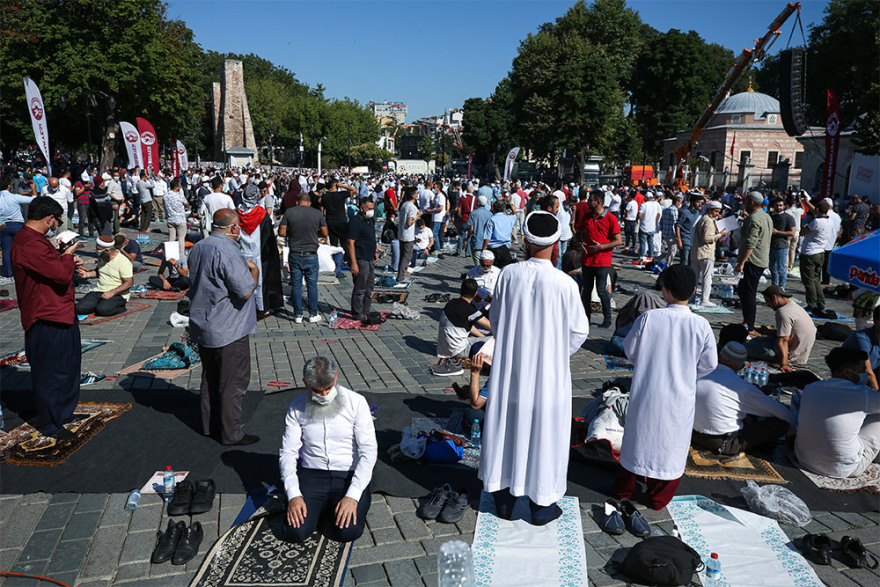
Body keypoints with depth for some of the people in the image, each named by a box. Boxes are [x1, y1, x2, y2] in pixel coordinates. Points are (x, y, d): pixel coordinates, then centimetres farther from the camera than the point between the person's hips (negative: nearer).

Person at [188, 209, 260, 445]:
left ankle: (210, 425, 33)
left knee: (210, 377, 21)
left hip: (202, 326, 9)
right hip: (229, 331, -9)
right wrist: (254, 271, -6)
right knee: (233, 382, 3)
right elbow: (246, 291, -24)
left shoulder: (198, 247, 7)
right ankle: (231, 433, 12)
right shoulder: (228, 252, -23)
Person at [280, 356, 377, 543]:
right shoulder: (297, 407, 0)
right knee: (295, 531, -18)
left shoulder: (356, 402, -8)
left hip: (349, 475, -2)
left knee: (347, 531, -23)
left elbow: (369, 450, -11)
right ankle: (319, 507, 12)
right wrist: (293, 495, -15)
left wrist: (352, 496, -21)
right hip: (312, 474, 2)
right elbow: (288, 452, 0)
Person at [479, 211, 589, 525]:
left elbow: (495, 318, 2)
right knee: (543, 430, 11)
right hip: (548, 371, -2)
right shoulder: (564, 283, -16)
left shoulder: (509, 274, -9)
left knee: (507, 426, 16)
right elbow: (579, 331, -6)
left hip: (509, 367, 3)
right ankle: (541, 505, 26)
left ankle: (504, 497, 31)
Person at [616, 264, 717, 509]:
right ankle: (658, 497, 29)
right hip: (679, 397, 0)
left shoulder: (648, 318, -16)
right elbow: (709, 364, -3)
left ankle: (624, 487, 35)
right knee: (671, 444, 17)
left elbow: (630, 349, -4)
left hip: (645, 393, 0)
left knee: (637, 435, 18)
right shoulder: (701, 325, -14)